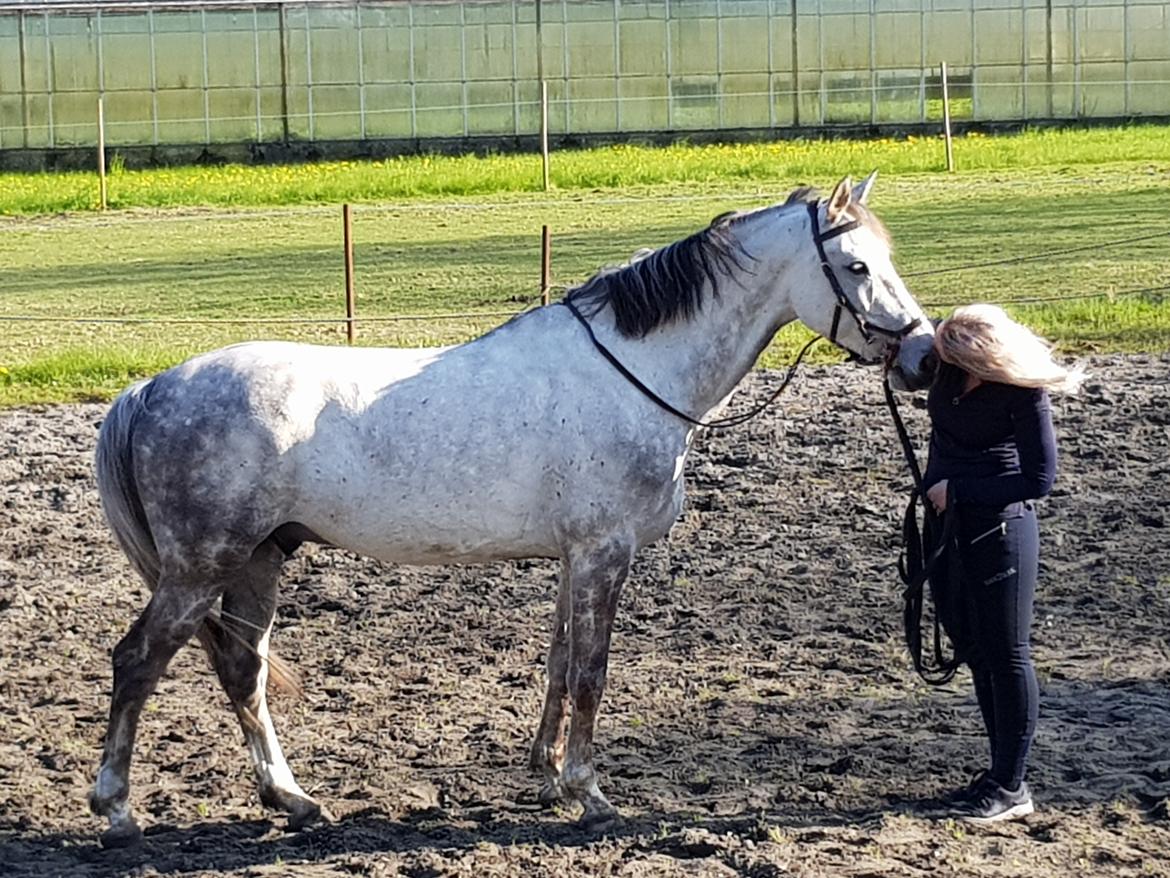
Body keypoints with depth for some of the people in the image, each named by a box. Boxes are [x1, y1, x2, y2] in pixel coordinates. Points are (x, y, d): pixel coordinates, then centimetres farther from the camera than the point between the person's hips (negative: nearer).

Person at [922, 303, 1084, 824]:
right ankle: (1000, 770, 26)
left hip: (999, 532, -8)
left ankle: (1010, 787, 8)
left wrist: (958, 491, -18)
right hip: (947, 528, 8)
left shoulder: (1023, 393, -21)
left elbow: (1040, 477, -20)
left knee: (1006, 657, 1)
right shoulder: (946, 367, -3)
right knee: (975, 654, 15)